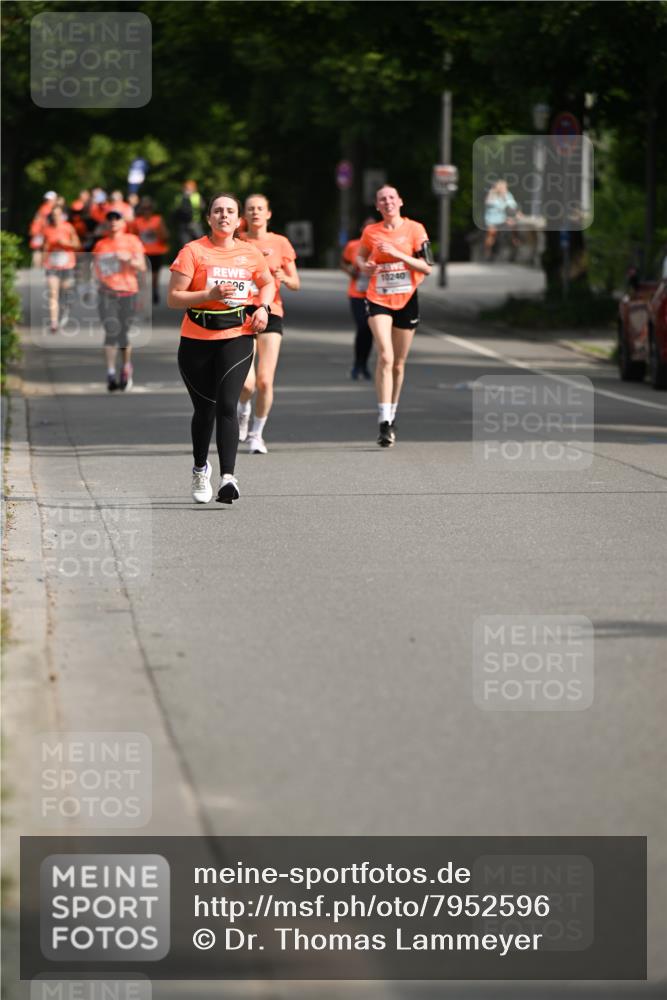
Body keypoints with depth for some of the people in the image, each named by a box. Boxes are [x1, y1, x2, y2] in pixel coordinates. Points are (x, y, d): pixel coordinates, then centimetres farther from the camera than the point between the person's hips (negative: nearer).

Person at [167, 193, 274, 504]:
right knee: (204, 409, 8)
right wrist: (209, 295, -19)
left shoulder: (249, 253, 6)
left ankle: (228, 477, -21)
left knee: (226, 405, -15)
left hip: (237, 337, 1)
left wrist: (263, 307, 7)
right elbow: (173, 298, -7)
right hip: (197, 340, -1)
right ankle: (200, 469, 34)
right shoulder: (193, 251, -4)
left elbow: (268, 283, 26)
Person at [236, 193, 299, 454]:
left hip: (271, 313, 1)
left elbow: (296, 284, 9)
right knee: (246, 381, -13)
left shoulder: (280, 243, 7)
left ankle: (257, 434, 11)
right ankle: (243, 410, 23)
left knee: (265, 381, -8)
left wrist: (284, 278, -12)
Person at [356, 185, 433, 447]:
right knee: (385, 357, -19)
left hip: (406, 301, 1)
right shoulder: (370, 232, 2)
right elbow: (360, 257, 20)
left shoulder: (414, 229, -2)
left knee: (398, 364, 10)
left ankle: (391, 416, 28)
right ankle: (384, 421, -22)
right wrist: (364, 266, -4)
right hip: (378, 300, -1)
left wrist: (397, 254, -17)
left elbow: (427, 267, -6)